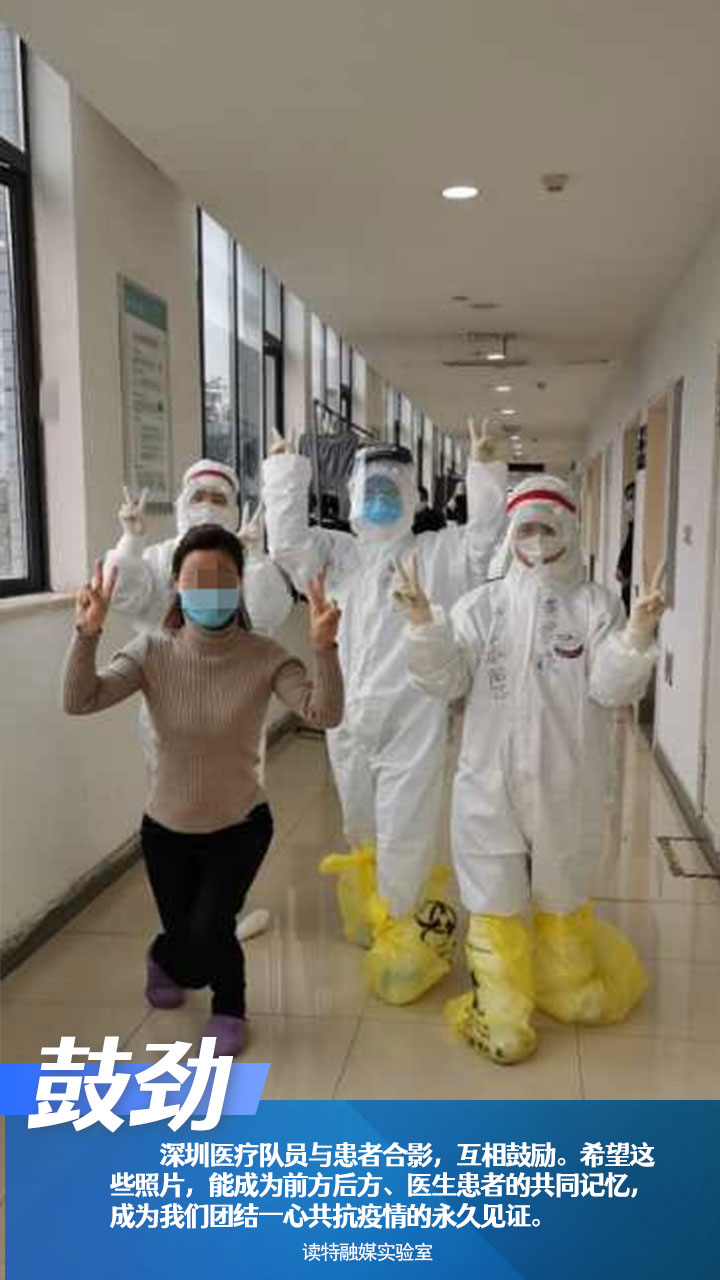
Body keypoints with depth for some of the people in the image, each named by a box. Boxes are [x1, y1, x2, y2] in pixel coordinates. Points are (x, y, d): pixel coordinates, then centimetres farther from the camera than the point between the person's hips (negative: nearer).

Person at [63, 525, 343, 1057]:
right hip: (166, 828, 2)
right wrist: (88, 633, -39)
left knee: (209, 933, -14)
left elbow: (325, 715, -30)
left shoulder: (265, 656, -17)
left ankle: (230, 1010, 22)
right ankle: (167, 960, 53)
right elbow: (79, 702, -24)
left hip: (240, 826, -1)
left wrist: (324, 648, -46)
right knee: (185, 943, 11)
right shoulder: (153, 651, -14)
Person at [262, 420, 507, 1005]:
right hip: (349, 721, 4)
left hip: (413, 723, -4)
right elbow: (288, 543, -5)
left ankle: (404, 936, 19)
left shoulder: (436, 553, 3)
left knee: (405, 836, -1)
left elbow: (484, 544, -10)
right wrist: (284, 472, -5)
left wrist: (485, 470, -15)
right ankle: (370, 924, 44)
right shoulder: (336, 552, 9)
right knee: (362, 832, 22)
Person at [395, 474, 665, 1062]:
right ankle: (500, 1009, 28)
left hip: (565, 783, 0)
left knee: (562, 891, 21)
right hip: (492, 779, 0)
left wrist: (638, 633, -26)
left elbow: (611, 688, -11)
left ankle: (572, 984, 47)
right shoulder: (483, 604, -2)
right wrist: (423, 623, -20)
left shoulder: (595, 604, -5)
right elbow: (446, 682, -6)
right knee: (496, 897, 10)